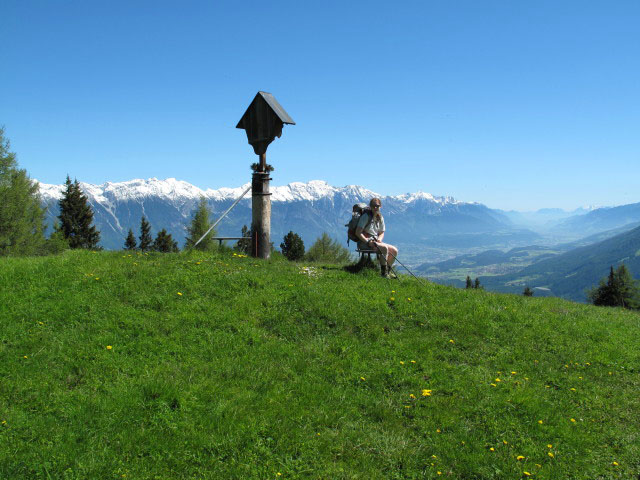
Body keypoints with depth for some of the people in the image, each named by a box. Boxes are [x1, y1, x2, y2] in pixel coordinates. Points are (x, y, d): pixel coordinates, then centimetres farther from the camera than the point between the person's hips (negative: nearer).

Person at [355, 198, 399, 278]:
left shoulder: (380, 218, 11)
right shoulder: (366, 217, -11)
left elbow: (382, 233, 16)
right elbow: (358, 232, -16)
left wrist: (379, 239, -7)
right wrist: (368, 241, -24)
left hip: (375, 242, 8)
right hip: (364, 242, -8)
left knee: (394, 250, -4)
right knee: (384, 248, -29)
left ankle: (388, 270, 12)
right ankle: (383, 272, -19)